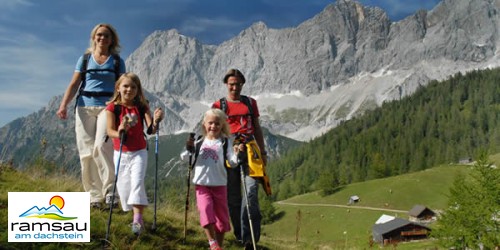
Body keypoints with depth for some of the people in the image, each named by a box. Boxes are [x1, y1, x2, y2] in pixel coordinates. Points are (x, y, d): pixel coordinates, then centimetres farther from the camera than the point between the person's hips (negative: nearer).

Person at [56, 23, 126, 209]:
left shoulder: (117, 61, 10)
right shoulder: (85, 59, 13)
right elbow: (74, 84, 6)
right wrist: (63, 105, -8)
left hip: (108, 106, -2)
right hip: (85, 106, 2)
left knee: (101, 146, -23)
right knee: (86, 152, -1)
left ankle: (110, 189, -16)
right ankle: (94, 196, 6)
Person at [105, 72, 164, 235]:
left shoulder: (142, 107, -5)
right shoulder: (113, 107, -7)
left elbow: (151, 130, -12)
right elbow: (110, 130, -14)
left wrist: (156, 121, -33)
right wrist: (119, 134, -35)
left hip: (139, 152, -1)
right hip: (121, 152, 1)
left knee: (137, 182, -14)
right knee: (124, 185, 7)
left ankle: (137, 219, -14)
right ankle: (133, 213, 27)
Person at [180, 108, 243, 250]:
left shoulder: (225, 142, 1)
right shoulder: (199, 143, 5)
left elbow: (232, 163, -7)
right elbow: (184, 159, 3)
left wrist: (237, 154, -26)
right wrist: (188, 149, -15)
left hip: (219, 184, 0)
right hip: (201, 184, 0)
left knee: (221, 216, 7)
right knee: (206, 209, -21)